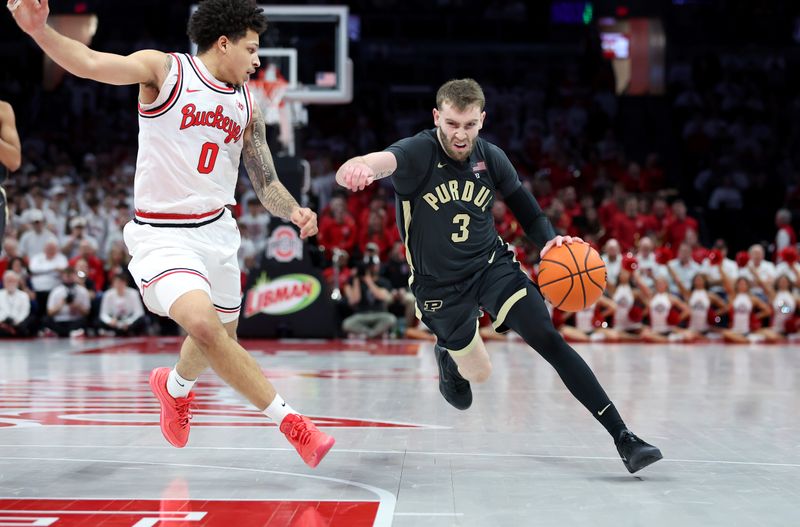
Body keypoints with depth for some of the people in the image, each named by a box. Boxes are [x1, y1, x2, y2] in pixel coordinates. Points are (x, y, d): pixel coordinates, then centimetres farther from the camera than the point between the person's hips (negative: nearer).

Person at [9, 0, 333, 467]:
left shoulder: (247, 106, 8)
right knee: (203, 323, -27)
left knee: (221, 336, 18)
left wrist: (295, 212, -11)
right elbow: (92, 64, -23)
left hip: (217, 229, 7)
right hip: (162, 232, -6)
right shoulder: (165, 70, -8)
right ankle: (289, 420, -20)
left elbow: (267, 183, 10)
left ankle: (175, 386, 52)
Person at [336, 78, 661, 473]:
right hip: (440, 285, -1)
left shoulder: (490, 157, -7)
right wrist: (361, 166, -68)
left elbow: (524, 207, 7)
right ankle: (447, 354, 51)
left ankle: (622, 437, -17)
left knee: (549, 340, -16)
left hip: (493, 265, 2)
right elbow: (387, 160, -43)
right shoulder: (419, 152, -19)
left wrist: (550, 241, -14)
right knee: (479, 373, 10)